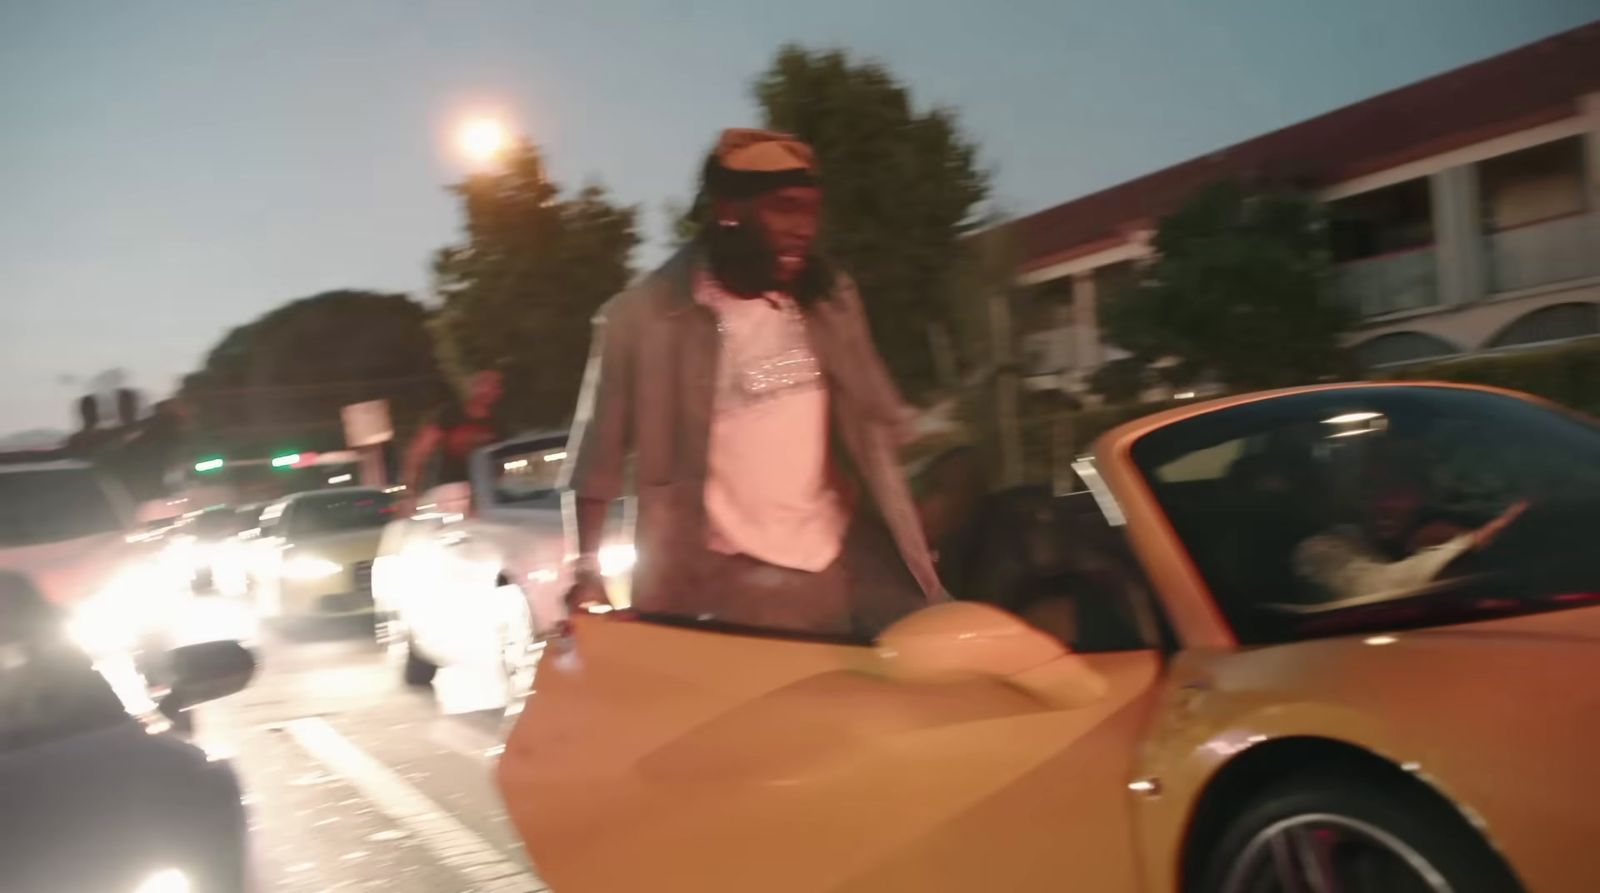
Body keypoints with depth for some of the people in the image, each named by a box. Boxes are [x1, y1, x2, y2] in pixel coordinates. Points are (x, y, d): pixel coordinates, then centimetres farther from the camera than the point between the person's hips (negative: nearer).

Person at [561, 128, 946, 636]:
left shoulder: (828, 300, 7)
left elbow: (880, 426, 15)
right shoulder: (643, 318, -8)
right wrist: (586, 574, -12)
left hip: (844, 563, 5)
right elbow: (597, 460, -4)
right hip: (732, 583, -5)